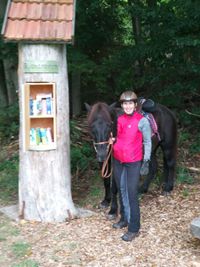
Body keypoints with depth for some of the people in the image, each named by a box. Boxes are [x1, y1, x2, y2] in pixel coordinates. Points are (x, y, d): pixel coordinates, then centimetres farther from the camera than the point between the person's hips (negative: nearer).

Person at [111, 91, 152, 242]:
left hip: (134, 163, -6)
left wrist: (146, 162, -10)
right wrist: (114, 140, 1)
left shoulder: (142, 121, -12)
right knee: (121, 191, 17)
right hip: (118, 161, 6)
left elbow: (147, 142, -7)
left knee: (132, 194, -4)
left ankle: (134, 228, 4)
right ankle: (125, 219, 34)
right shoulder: (120, 119, 5)